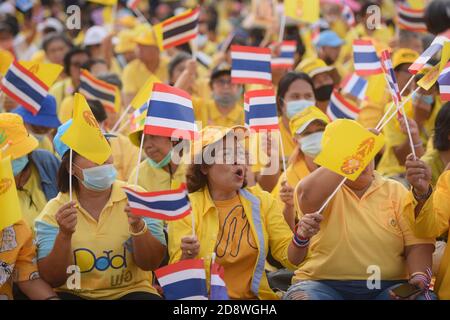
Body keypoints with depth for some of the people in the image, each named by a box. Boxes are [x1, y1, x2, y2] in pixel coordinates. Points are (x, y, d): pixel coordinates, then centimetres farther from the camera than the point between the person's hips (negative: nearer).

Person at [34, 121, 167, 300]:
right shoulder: (54, 211, 0)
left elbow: (151, 264, -3)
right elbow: (51, 279, -4)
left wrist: (138, 226, -22)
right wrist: (64, 235, -20)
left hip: (131, 291, 1)